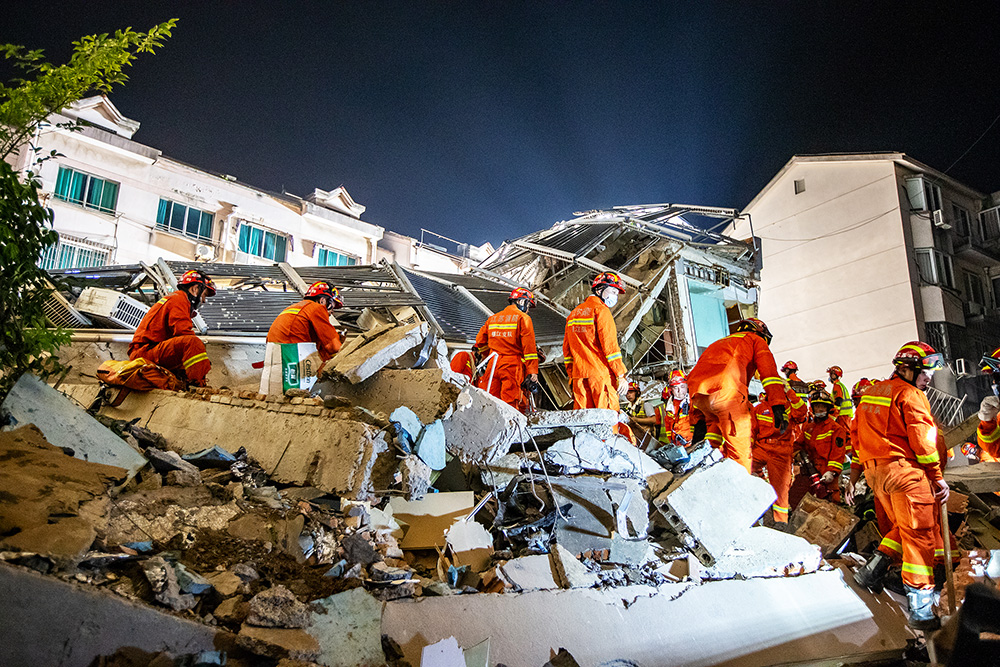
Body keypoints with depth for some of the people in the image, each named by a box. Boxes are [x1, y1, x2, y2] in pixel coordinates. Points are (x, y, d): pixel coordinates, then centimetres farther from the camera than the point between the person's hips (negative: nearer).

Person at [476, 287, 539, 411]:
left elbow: (480, 341, 20)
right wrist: (532, 372, -9)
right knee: (511, 404, -6)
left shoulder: (493, 318, 17)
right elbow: (529, 346, -8)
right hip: (513, 366, -5)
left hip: (493, 364, 5)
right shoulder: (523, 318, -1)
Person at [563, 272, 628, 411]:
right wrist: (621, 375, -11)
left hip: (579, 374, 7)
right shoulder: (601, 310, -5)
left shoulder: (574, 313, 20)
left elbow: (566, 349, 20)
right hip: (600, 373, -7)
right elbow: (609, 344, -13)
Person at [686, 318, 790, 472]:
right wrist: (779, 406, -1)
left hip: (696, 389, 6)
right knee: (740, 440, 0)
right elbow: (769, 371, 9)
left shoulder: (719, 343, 41)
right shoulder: (756, 340, 27)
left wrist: (699, 419, 31)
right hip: (725, 387, -6)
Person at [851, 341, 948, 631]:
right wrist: (938, 476, -7)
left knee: (904, 527, 21)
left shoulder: (871, 393, 18)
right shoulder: (910, 395, -7)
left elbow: (859, 437, 20)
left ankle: (873, 569, 15)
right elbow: (922, 438, -13)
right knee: (920, 534, -6)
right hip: (904, 469, -8)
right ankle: (920, 607, -9)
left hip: (874, 471, 8)